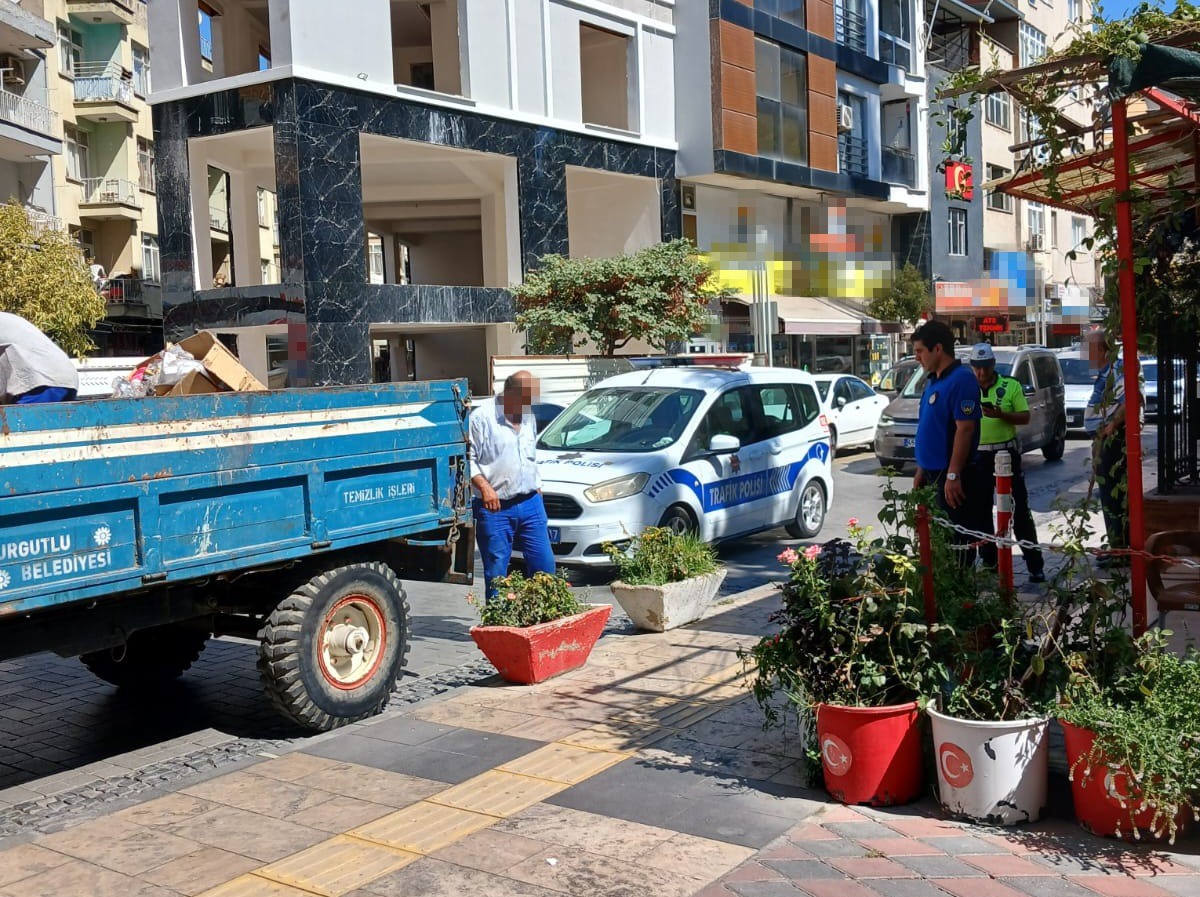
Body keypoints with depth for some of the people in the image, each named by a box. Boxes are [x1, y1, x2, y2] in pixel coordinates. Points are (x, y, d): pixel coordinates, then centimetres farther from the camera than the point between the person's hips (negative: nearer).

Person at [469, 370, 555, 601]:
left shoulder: (529, 418, 15)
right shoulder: (481, 418, -7)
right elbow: (467, 458, -10)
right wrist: (484, 486, -19)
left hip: (530, 503, 6)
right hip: (495, 507, -6)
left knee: (544, 564, 4)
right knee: (496, 572, 0)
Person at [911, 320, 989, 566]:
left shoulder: (961, 380, -15)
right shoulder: (933, 381, 13)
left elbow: (965, 429, -21)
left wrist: (953, 475, -24)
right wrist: (922, 470, 17)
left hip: (953, 477, -9)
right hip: (935, 474, 9)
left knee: (959, 539, -2)